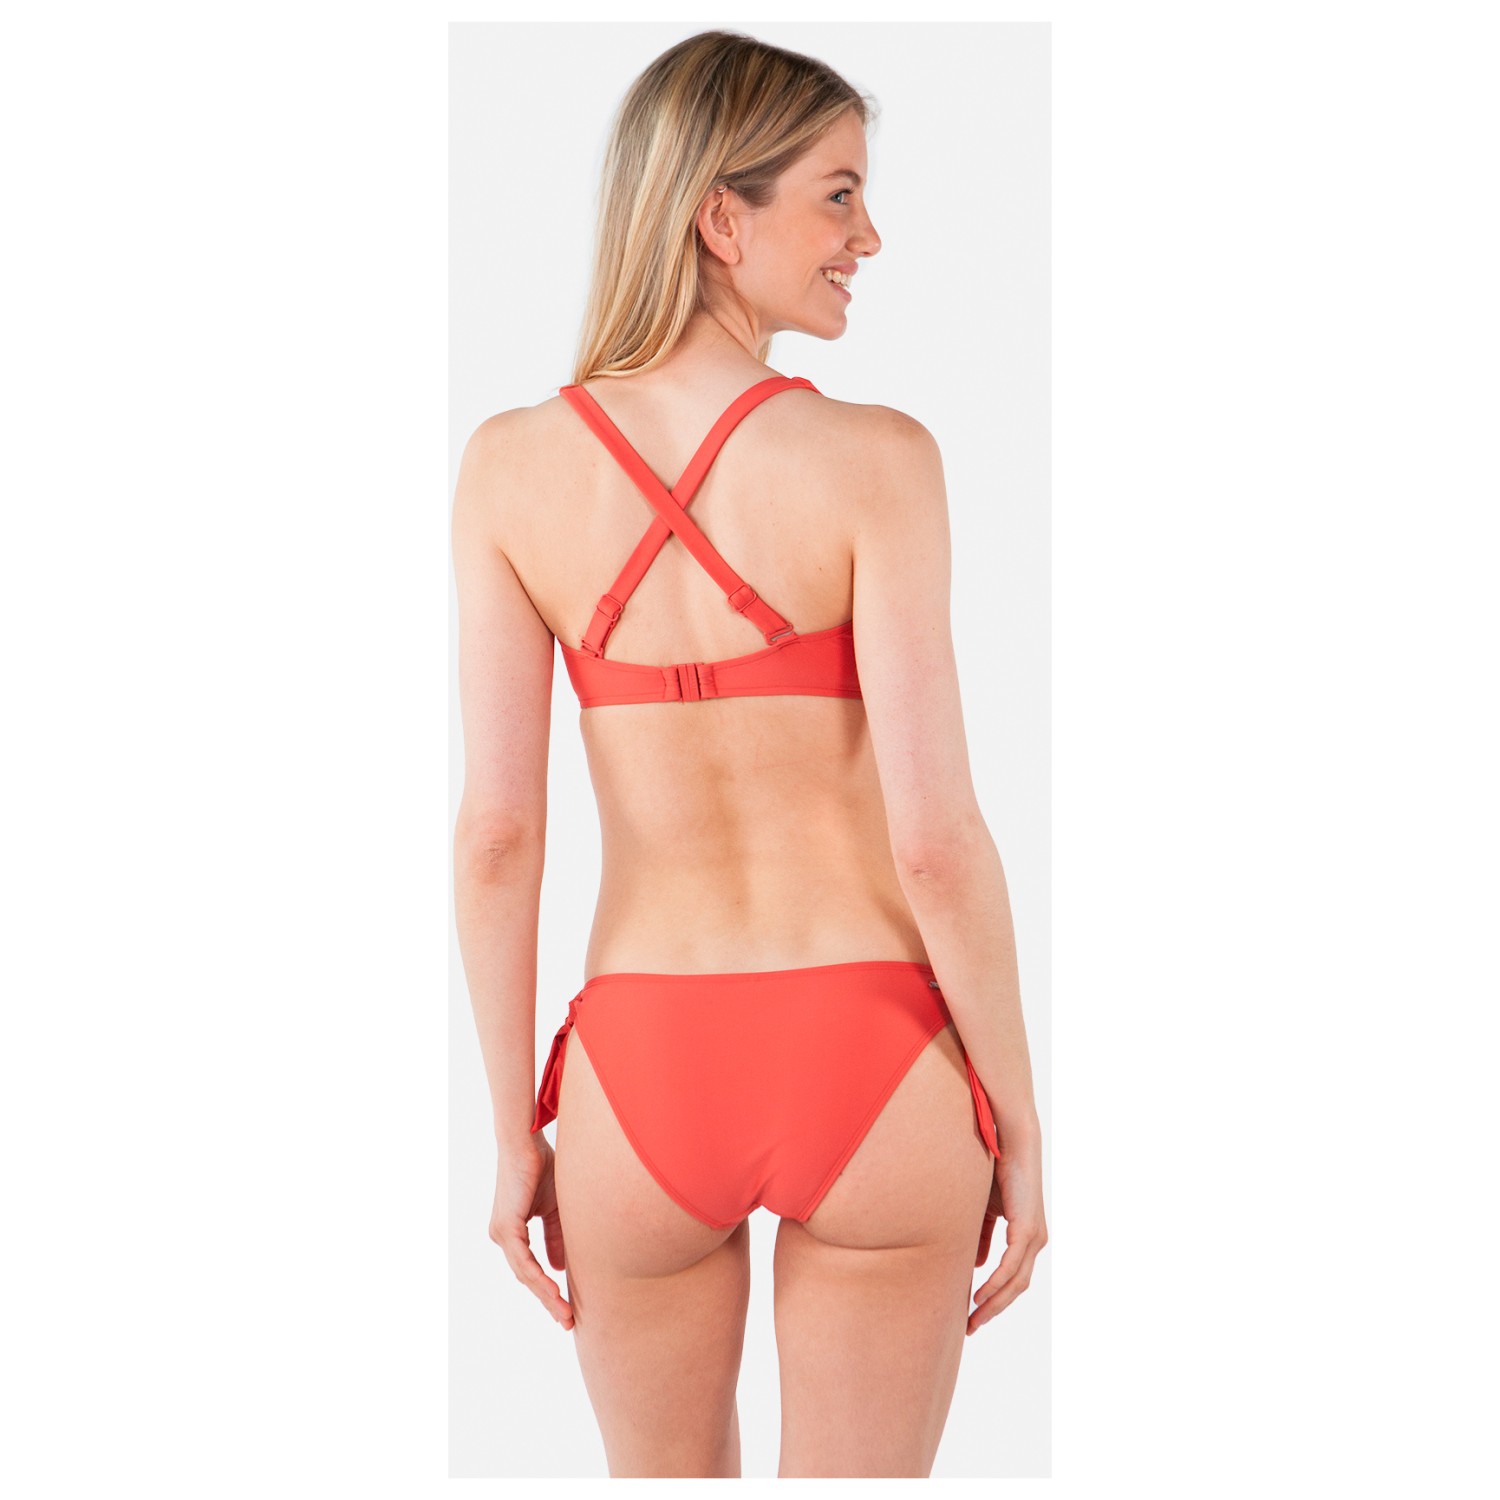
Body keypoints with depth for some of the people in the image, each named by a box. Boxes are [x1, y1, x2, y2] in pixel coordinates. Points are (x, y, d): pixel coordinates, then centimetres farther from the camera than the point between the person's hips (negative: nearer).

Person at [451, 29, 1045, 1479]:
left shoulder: (511, 464, -5)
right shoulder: (873, 460, -13)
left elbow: (497, 831, -5)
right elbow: (936, 837, -14)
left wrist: (515, 1135, 5)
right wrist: (1019, 1126, -1)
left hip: (639, 1073, 2)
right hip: (870, 1066, -2)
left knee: (663, 1480, 24)